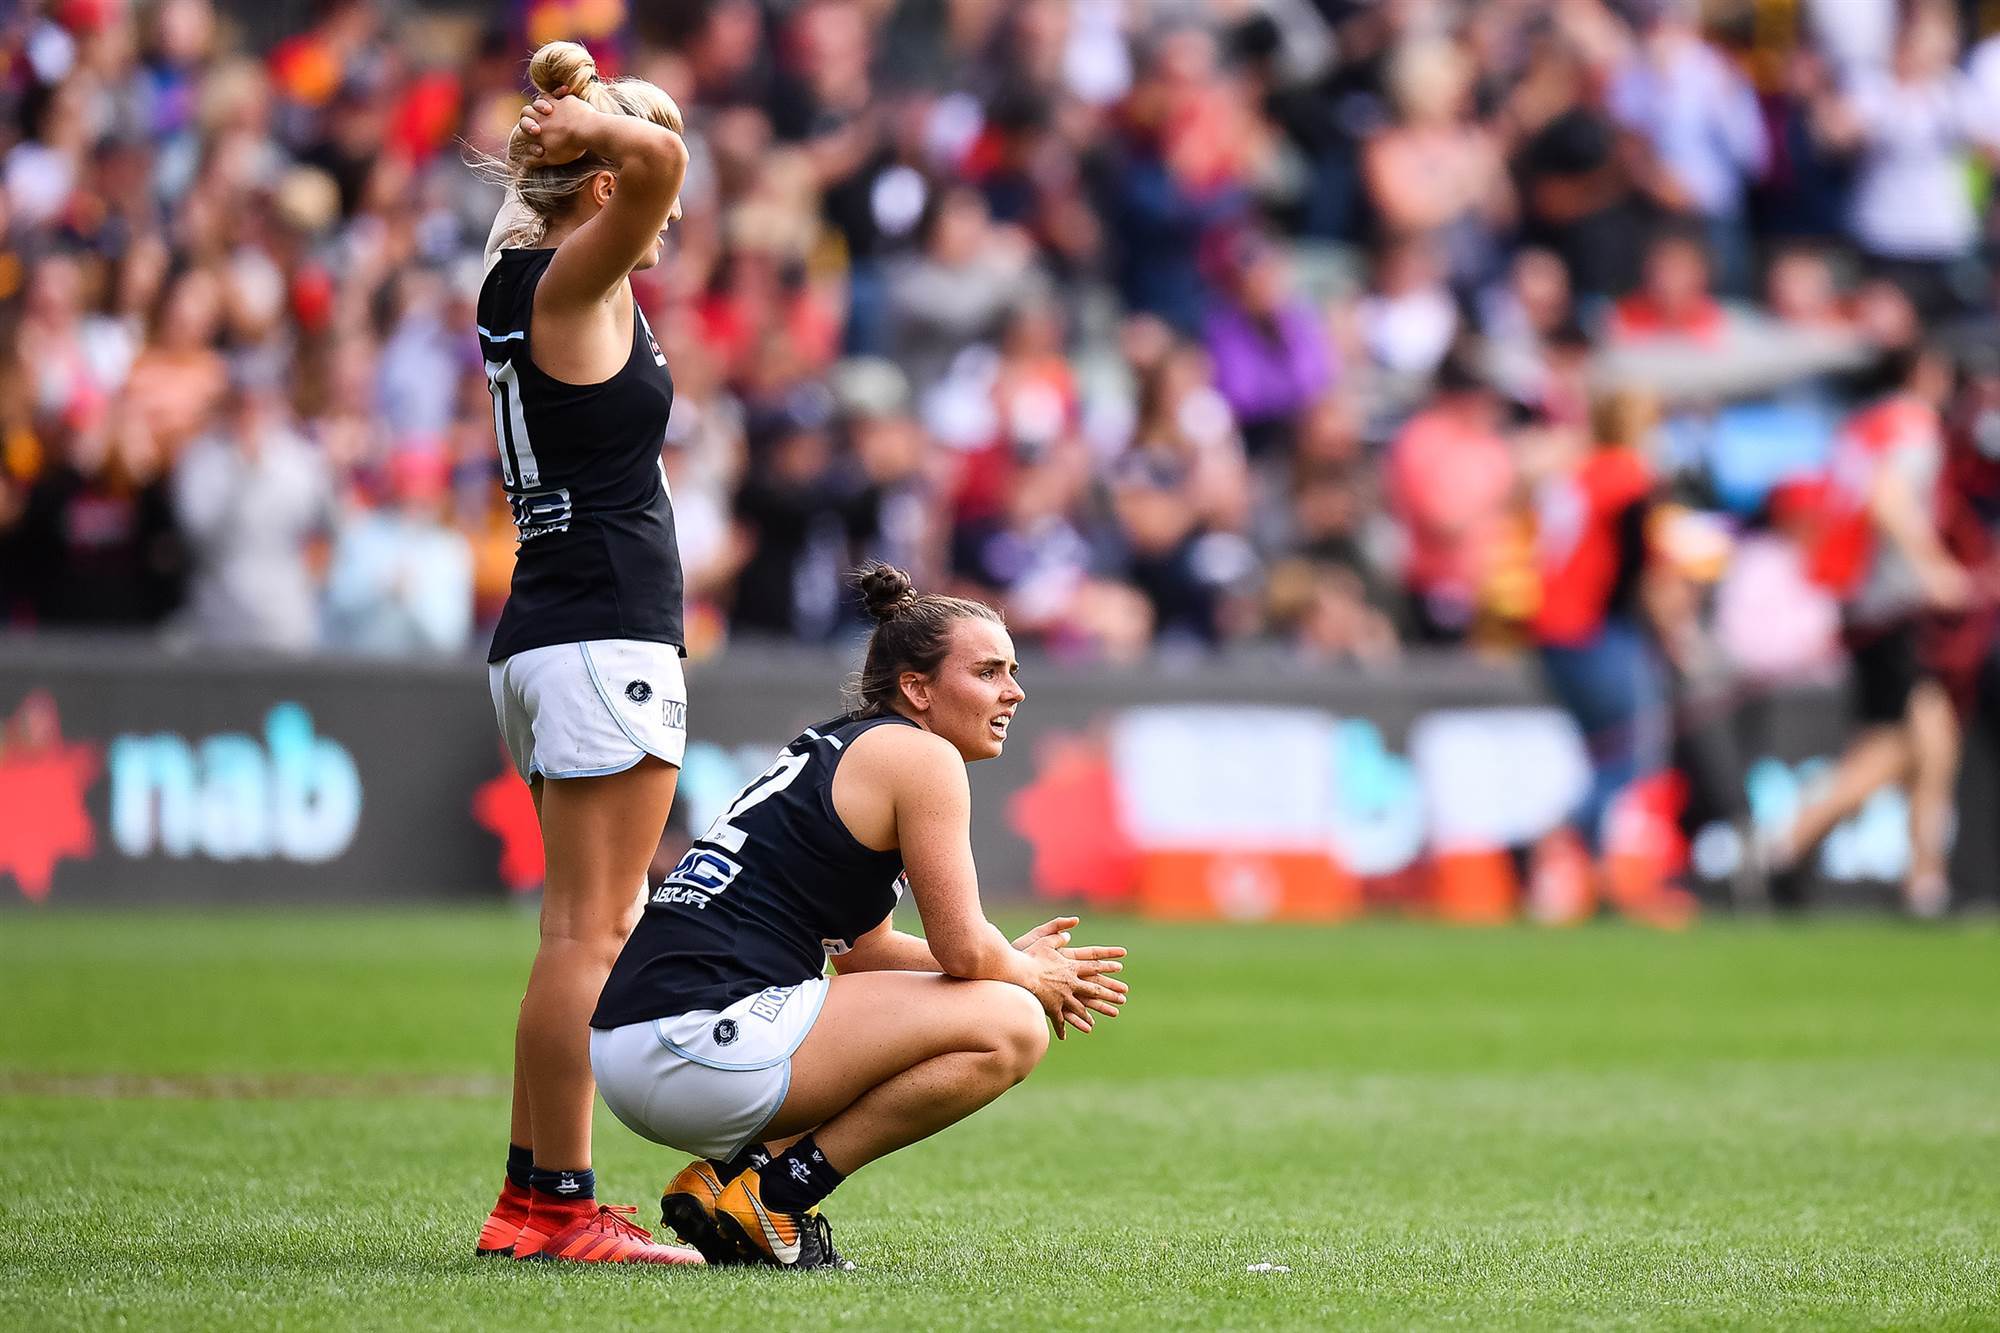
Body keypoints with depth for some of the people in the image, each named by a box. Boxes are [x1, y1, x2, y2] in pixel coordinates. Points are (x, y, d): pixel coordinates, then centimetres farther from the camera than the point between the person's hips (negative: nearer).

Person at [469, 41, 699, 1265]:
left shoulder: (521, 279, 14)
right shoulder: (573, 282, -12)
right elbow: (655, 158, -28)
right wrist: (588, 125, -13)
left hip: (548, 636, 10)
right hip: (607, 635, -10)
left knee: (585, 934, 14)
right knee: (591, 935, -9)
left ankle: (531, 1198, 17)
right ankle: (562, 1208, -8)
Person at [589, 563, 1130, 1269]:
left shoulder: (832, 748, 25)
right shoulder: (921, 757, -3)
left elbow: (863, 951, 30)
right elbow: (963, 948, -7)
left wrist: (1014, 960, 23)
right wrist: (1031, 978, 14)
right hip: (708, 1035, -10)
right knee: (1010, 1026, -7)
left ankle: (729, 1176, 9)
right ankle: (770, 1192, -8)